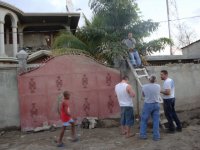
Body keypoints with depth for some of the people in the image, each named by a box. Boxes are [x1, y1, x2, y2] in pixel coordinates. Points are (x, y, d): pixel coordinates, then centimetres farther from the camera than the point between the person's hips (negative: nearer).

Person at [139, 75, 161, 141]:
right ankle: (156, 136, 12)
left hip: (147, 104, -2)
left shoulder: (144, 86, -12)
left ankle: (143, 135, 15)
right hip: (156, 104, 2)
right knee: (156, 121, 8)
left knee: (144, 120, 11)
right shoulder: (158, 86, -5)